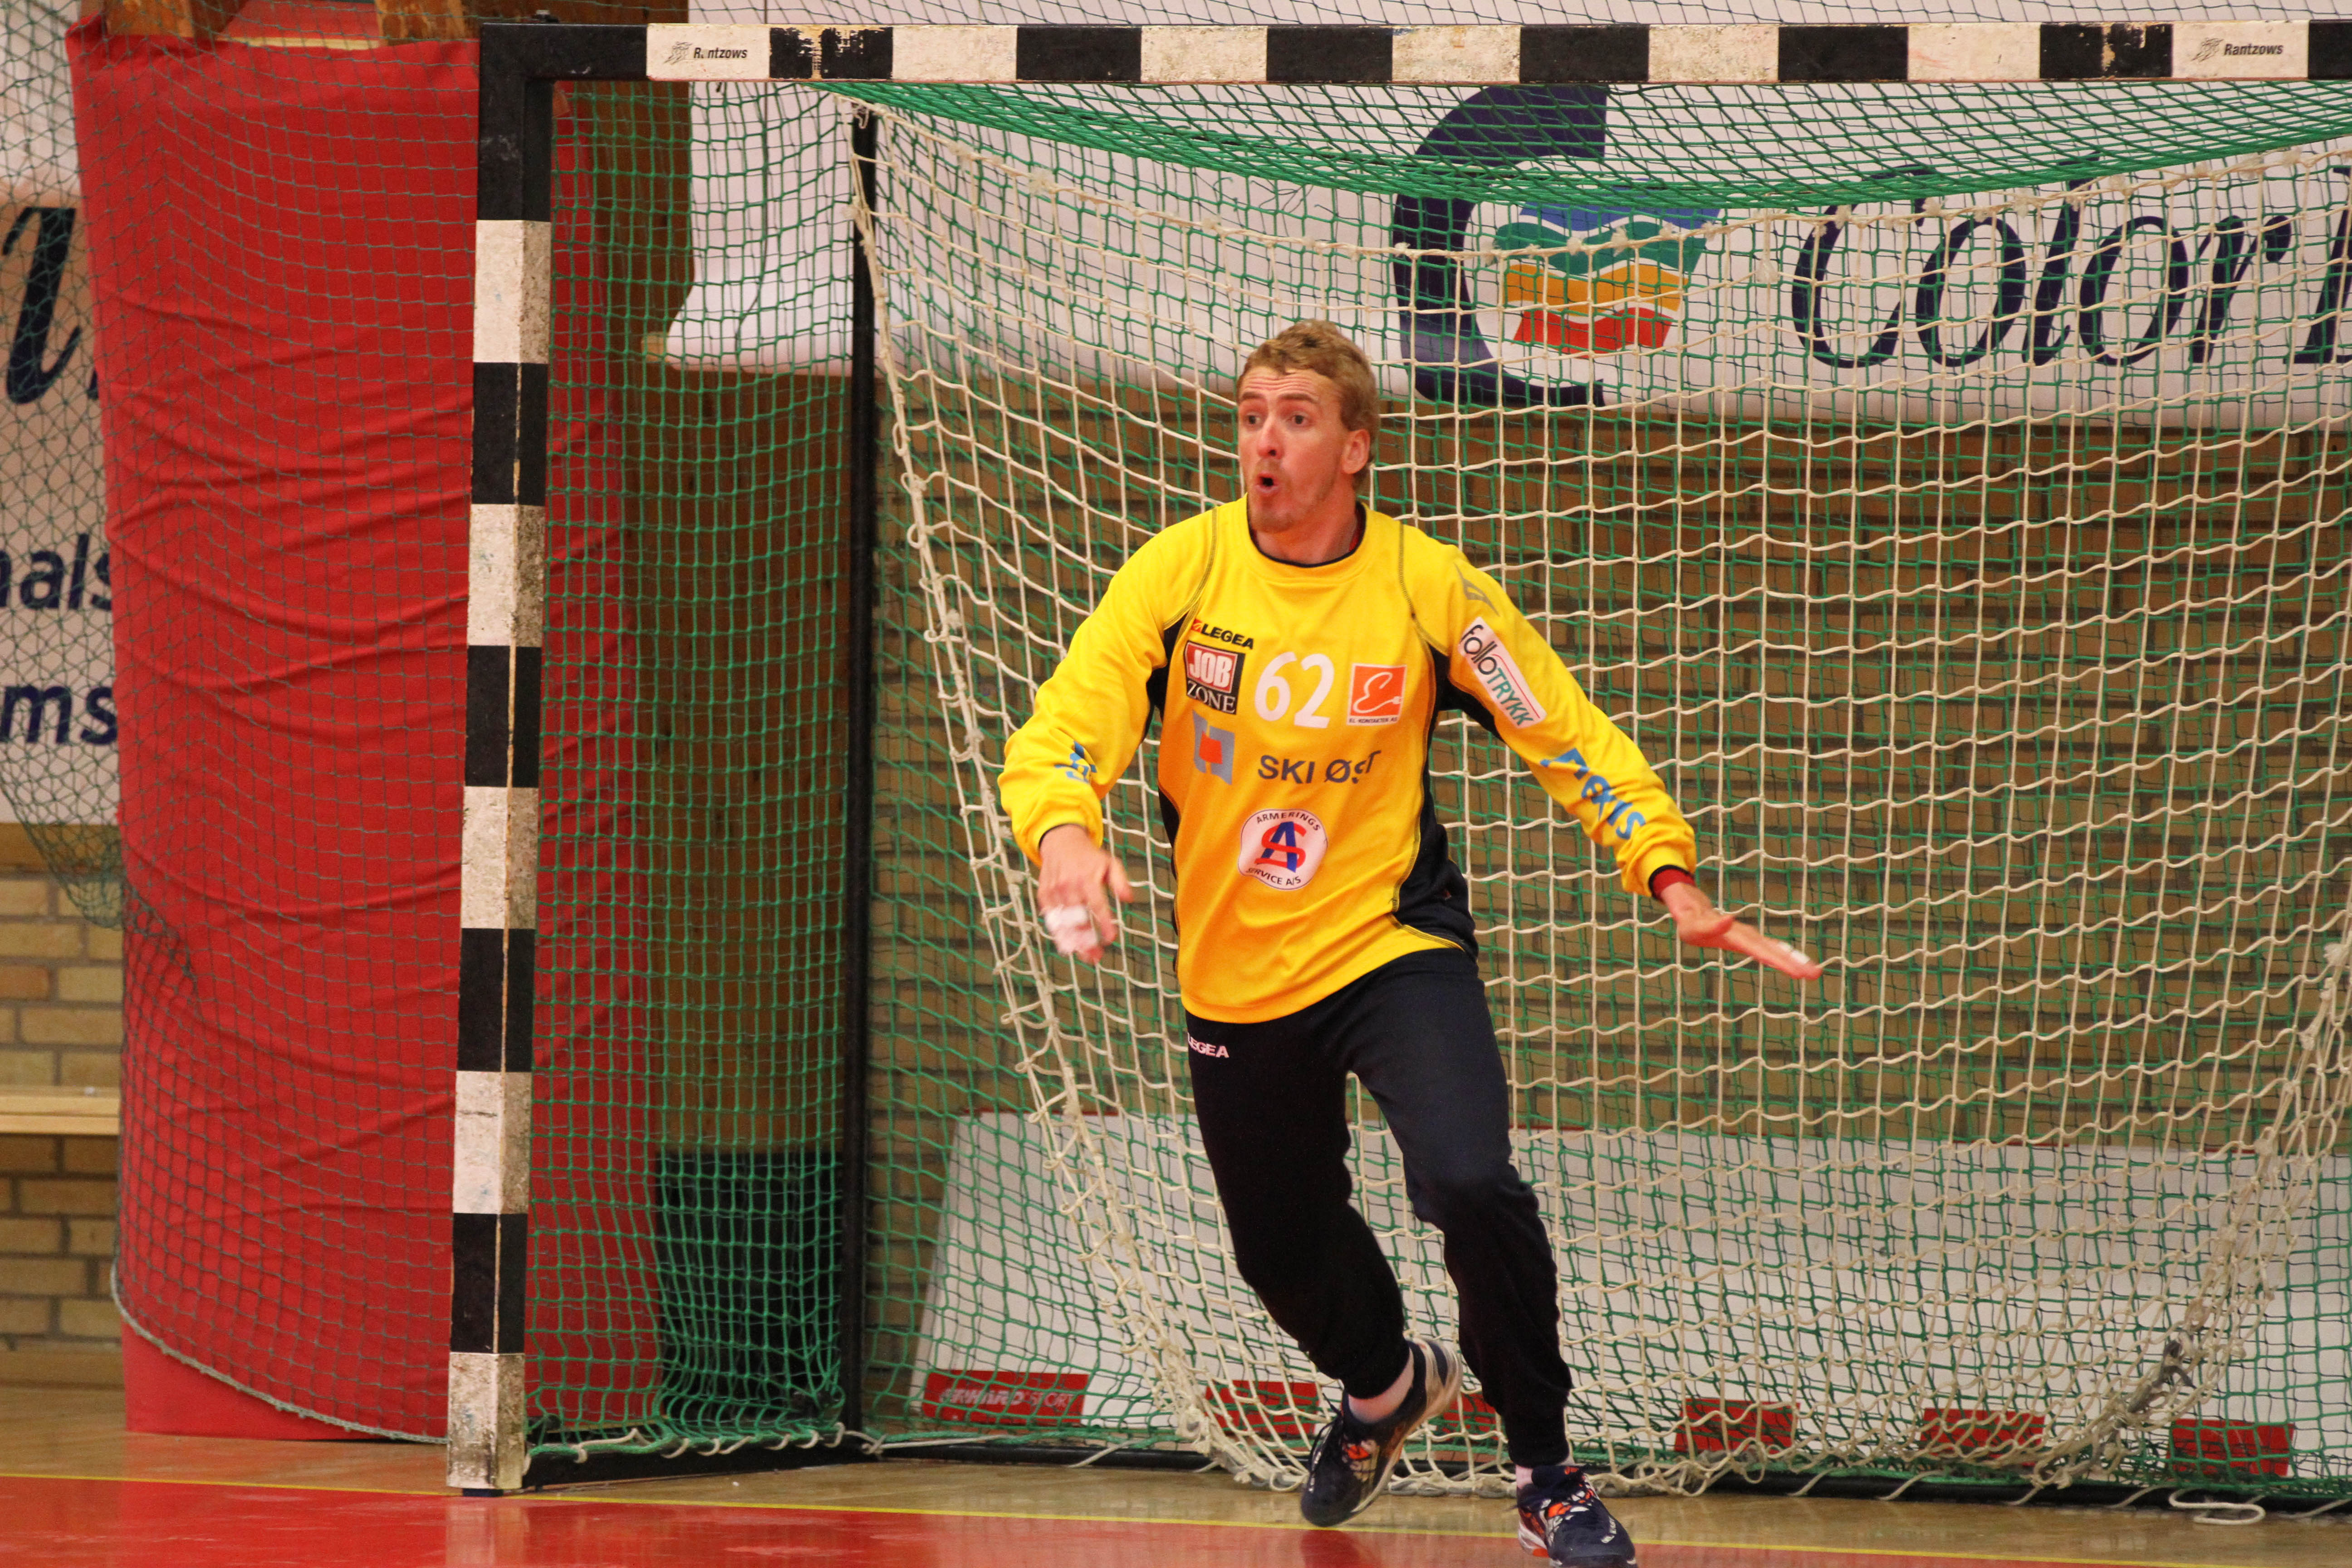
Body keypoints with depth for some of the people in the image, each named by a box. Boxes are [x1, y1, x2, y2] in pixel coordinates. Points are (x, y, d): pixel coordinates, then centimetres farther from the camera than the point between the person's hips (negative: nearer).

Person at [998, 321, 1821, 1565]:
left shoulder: (1427, 587, -10)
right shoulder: (1182, 571, -9)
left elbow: (1567, 735, -2)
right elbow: (1064, 726, -17)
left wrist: (1670, 877, -14)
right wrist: (1065, 831, -40)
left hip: (1392, 946, -3)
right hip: (1234, 973, 3)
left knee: (1471, 1183, -26)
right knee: (1281, 1249, 18)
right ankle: (1384, 1383, 55)